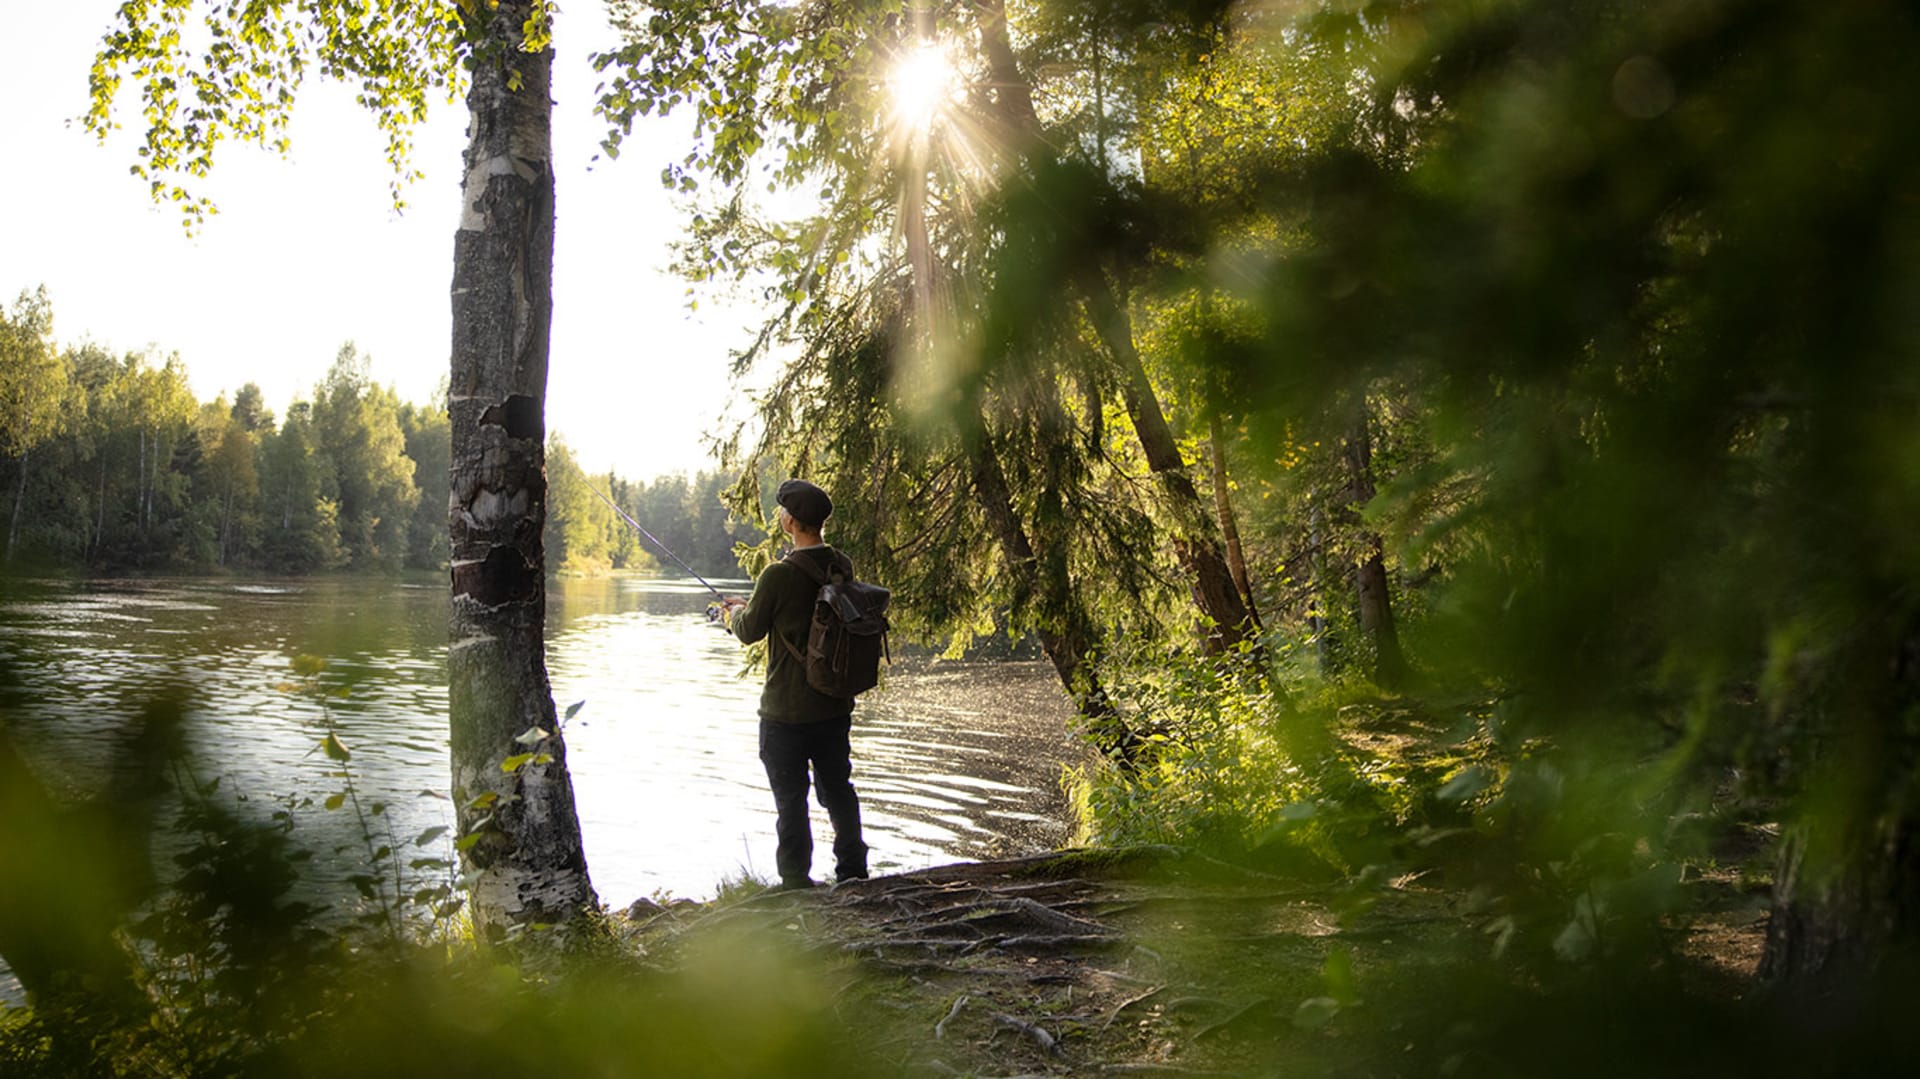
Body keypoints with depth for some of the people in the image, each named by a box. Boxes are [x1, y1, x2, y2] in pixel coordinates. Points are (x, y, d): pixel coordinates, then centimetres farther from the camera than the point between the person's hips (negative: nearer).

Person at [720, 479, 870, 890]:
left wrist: (737, 611, 15)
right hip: (835, 706, 6)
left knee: (791, 800, 6)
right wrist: (751, 607, 21)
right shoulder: (843, 567, -1)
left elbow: (750, 631, -8)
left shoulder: (779, 574, -20)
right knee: (837, 789, 20)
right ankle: (853, 872, 31)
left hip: (786, 712, -6)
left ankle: (796, 883, 13)